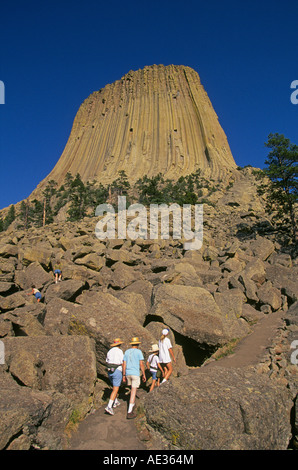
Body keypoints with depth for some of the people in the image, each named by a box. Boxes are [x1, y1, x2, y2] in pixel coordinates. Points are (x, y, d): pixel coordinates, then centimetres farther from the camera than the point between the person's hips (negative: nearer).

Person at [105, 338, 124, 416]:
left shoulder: (109, 351, 10)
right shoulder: (120, 351, -10)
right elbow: (122, 363, -9)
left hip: (109, 371, 7)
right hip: (117, 371, -7)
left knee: (115, 387, 26)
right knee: (115, 390, -6)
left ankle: (115, 402, 34)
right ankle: (109, 407, -14)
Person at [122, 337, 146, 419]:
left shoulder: (126, 352, 8)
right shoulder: (139, 351, -5)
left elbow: (124, 364, 6)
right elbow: (141, 364, -8)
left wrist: (124, 375, 12)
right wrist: (144, 375, 0)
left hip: (128, 373, 5)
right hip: (135, 374, -5)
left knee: (132, 388, 27)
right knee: (133, 392, -5)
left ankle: (132, 404, 39)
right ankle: (130, 412, -10)